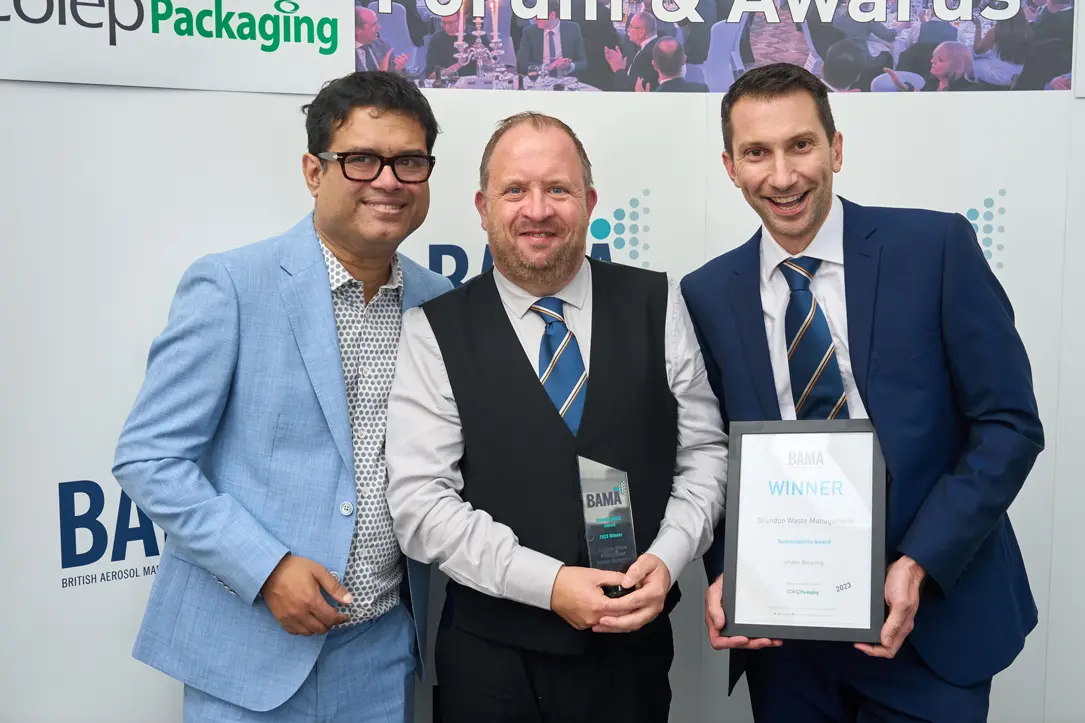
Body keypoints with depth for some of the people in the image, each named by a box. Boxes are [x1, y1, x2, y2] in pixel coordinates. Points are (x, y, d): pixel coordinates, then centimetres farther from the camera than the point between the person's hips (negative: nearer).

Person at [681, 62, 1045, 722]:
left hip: (932, 619, -1)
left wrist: (919, 565, -16)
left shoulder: (936, 247, -8)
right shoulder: (708, 295, 0)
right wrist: (725, 574, -9)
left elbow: (1010, 424, -7)